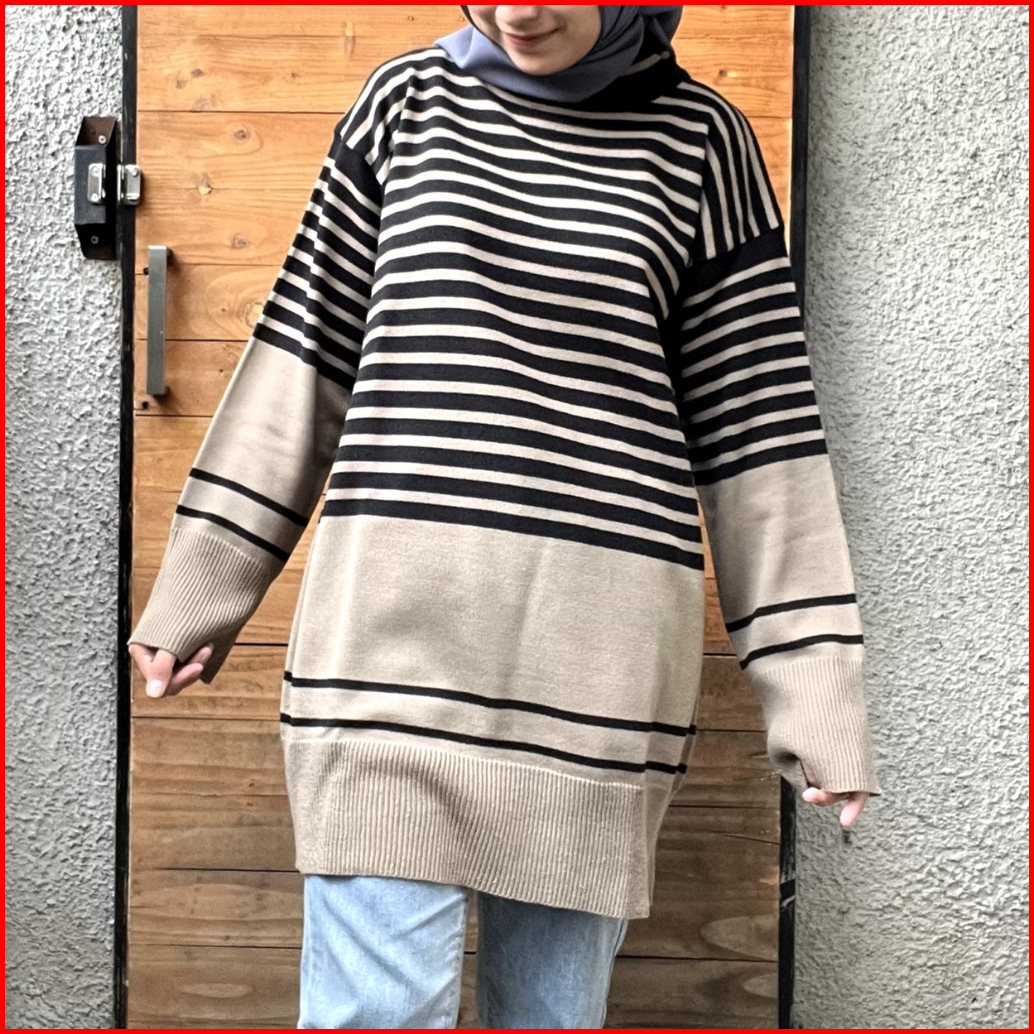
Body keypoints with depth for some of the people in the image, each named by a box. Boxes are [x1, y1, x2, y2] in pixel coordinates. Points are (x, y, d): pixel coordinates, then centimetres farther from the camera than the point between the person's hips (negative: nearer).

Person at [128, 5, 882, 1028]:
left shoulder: (703, 140, 7)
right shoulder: (411, 98, 10)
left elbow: (757, 426, 6)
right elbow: (311, 343, 12)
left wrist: (814, 689, 2)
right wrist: (201, 584, 11)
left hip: (600, 644, 0)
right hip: (397, 612, 1)